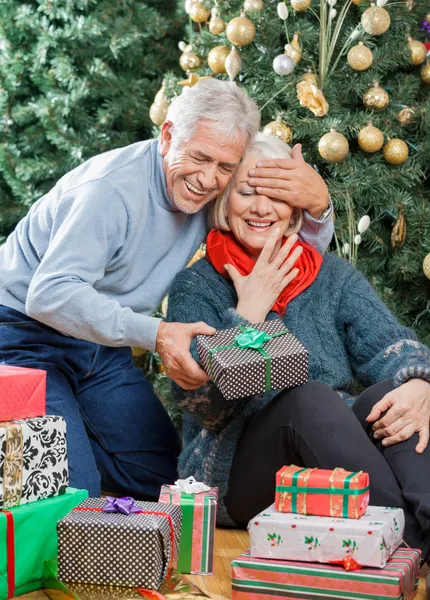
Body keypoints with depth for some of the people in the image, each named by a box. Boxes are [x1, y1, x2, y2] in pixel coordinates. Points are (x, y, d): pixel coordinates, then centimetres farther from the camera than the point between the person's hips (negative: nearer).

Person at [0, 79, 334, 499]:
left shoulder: (212, 192, -6)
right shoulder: (114, 188, -29)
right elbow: (49, 294, -38)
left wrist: (318, 203, -24)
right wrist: (154, 334, -47)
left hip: (101, 345, 8)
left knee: (161, 476, 9)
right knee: (72, 489, -20)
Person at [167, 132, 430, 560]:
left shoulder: (333, 276, 15)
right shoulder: (196, 287, 4)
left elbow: (390, 346, -1)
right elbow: (204, 405, -8)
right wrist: (249, 311, -12)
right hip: (235, 476, -3)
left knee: (393, 393, -25)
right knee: (309, 398, -32)